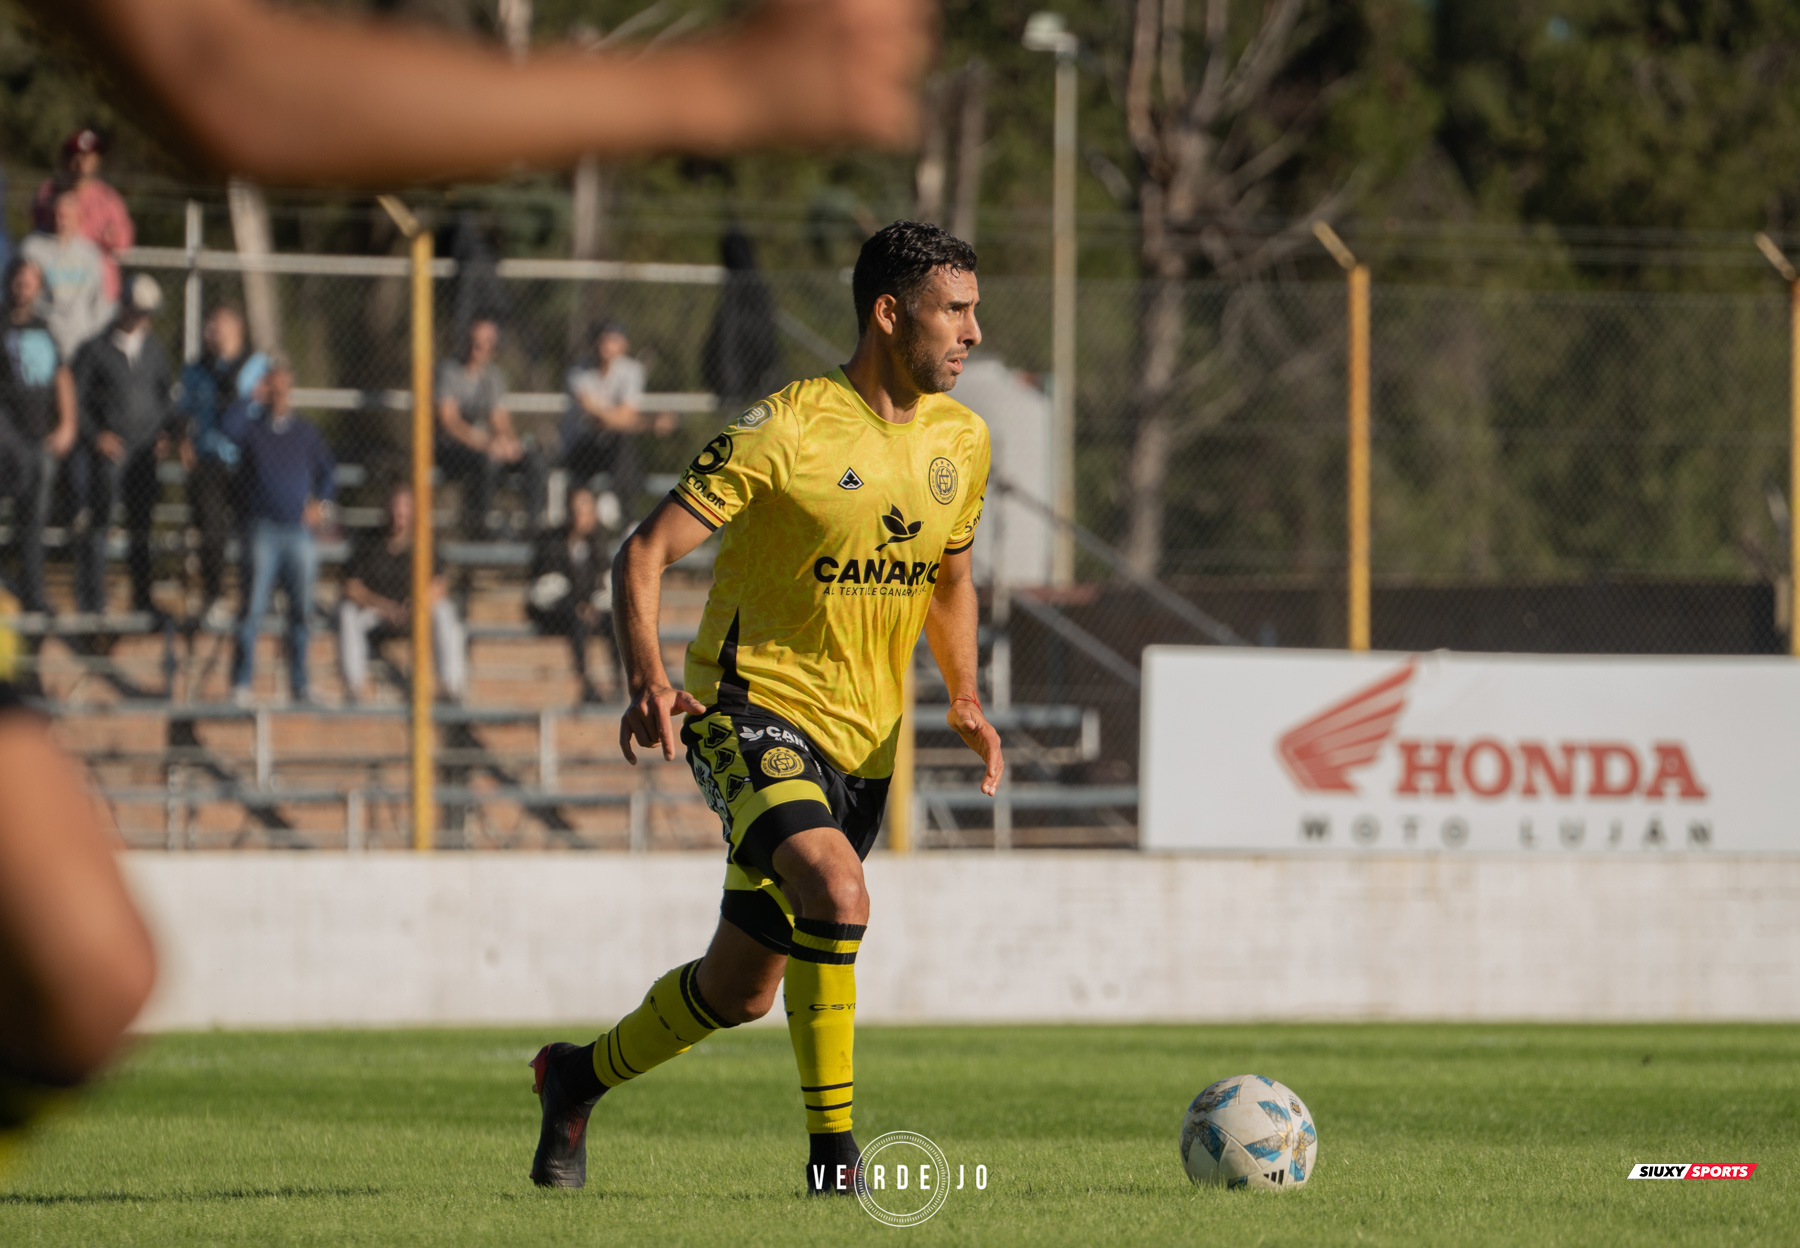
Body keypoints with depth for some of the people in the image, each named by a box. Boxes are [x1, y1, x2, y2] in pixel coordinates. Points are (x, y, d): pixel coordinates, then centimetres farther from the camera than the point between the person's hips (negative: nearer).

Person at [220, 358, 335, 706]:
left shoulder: (305, 433, 15)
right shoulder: (253, 427, 5)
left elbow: (328, 471, 21)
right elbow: (229, 427, -16)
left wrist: (320, 502, 5)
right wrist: (254, 400, -9)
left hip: (300, 530, 3)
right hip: (263, 529, -3)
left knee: (301, 608, 3)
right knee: (254, 605, -9)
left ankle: (299, 682, 11)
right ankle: (241, 682, -6)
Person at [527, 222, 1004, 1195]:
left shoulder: (961, 441, 5)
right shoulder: (787, 429, -16)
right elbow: (644, 553, -16)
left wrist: (965, 701, 8)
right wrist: (647, 680, -32)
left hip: (863, 744, 7)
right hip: (754, 705, -7)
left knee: (741, 987, 11)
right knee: (836, 890, -32)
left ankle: (579, 1077, 37)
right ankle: (832, 1149, -23)